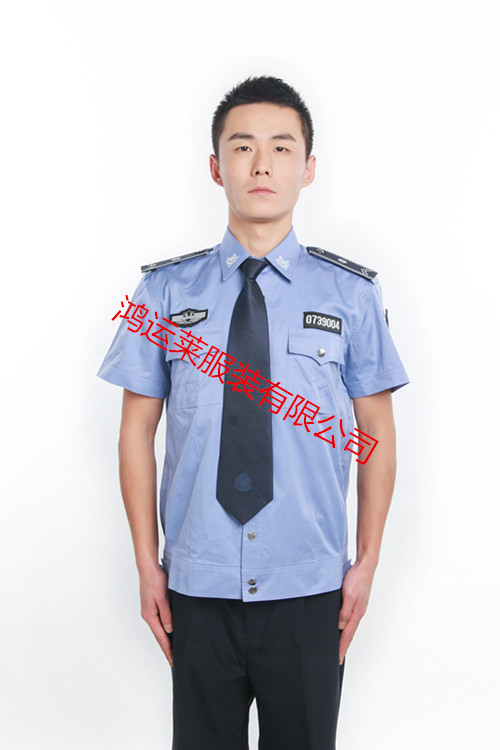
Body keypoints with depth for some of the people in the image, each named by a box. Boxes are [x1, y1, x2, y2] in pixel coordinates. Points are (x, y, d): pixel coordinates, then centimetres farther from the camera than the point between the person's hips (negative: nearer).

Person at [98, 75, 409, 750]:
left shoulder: (352, 294, -2)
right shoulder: (166, 291, -2)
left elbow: (377, 434, 2)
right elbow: (138, 428, 1)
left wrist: (366, 564, 0)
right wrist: (148, 563, 0)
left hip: (309, 590, 0)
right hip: (197, 588, 0)